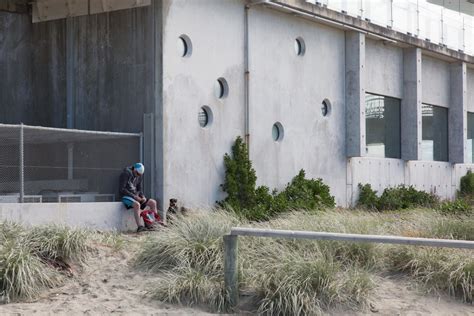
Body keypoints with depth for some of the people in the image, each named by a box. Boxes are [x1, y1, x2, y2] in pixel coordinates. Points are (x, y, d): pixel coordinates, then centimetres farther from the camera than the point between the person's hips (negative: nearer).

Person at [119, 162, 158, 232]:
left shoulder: (139, 176, 9)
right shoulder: (126, 173, -13)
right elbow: (122, 189, -17)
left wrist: (143, 197, -4)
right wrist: (134, 196, -22)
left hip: (136, 196, 8)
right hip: (126, 197, -8)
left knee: (153, 202, -5)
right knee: (137, 204, -37)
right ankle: (139, 226, -42)